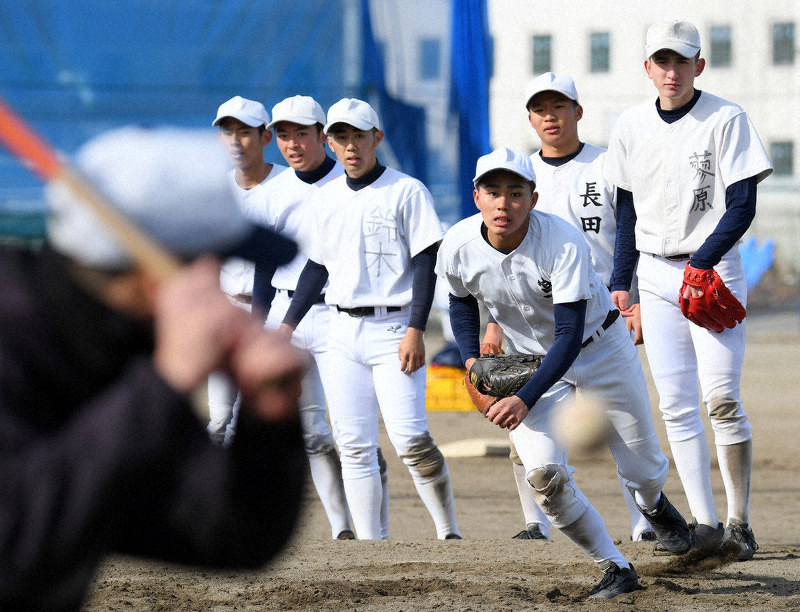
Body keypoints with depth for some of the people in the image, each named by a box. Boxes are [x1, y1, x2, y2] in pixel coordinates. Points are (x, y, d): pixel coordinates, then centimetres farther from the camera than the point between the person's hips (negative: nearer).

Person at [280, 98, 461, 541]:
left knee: (409, 437, -16)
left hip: (393, 328, -5)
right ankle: (370, 545, 5)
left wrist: (415, 330, -16)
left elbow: (425, 263, -7)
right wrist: (288, 324, 15)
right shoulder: (325, 200, 13)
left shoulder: (406, 192, -4)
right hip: (343, 333, 6)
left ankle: (449, 532, -4)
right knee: (354, 446, 2)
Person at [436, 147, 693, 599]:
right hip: (529, 359, 2)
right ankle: (616, 569, -5)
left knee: (644, 469, 9)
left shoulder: (564, 243, -33)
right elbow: (462, 302, 5)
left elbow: (569, 336, -33)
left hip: (599, 346, -2)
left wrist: (526, 399, -41)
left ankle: (654, 504, 50)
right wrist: (471, 359, -8)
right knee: (543, 472, -21)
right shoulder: (458, 247, -20)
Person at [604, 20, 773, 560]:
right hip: (656, 275, 5)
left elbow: (742, 205, -11)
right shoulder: (632, 126, 7)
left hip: (715, 269, -5)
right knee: (676, 404, -2)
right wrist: (621, 280, 10)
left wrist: (702, 262, -21)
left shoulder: (727, 120, -8)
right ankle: (705, 524, -2)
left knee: (721, 398, -13)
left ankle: (740, 524, -5)